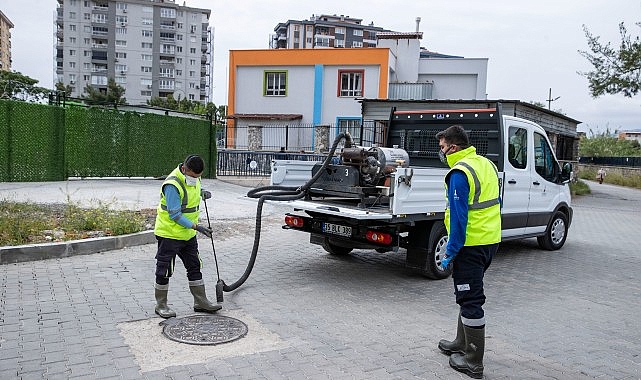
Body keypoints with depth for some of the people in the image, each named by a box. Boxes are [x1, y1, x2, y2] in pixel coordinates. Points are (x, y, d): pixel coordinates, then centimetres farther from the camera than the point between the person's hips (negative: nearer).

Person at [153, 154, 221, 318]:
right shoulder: (172, 185, -25)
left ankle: (200, 302, 24)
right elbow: (175, 215, -26)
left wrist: (201, 193, 1)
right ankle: (161, 305, 20)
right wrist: (196, 227, -30)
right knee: (164, 271, 4)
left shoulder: (193, 177, 1)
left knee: (194, 267, 13)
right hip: (169, 234, -8)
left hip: (188, 234, 8)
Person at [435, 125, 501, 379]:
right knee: (468, 296, 22)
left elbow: (459, 216, -22)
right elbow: (495, 203, 18)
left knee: (470, 301, 0)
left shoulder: (460, 173, -18)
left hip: (471, 244, -10)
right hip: (491, 241, 10)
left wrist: (450, 252, -17)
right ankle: (463, 344, 36)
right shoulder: (486, 164, 11)